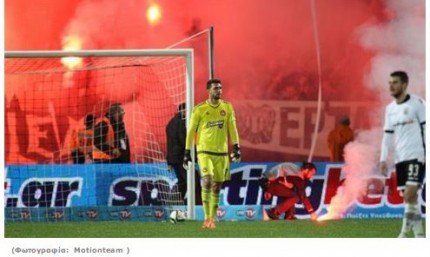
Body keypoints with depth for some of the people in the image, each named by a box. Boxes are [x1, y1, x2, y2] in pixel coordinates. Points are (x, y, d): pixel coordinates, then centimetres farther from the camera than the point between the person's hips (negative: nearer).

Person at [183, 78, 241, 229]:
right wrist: (187, 152, 1)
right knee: (207, 181, -20)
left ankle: (212, 219, 15)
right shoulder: (199, 109, -3)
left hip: (222, 153, 3)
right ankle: (207, 218, -17)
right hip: (204, 151, -3)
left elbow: (232, 128, 7)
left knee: (216, 187, 6)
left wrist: (236, 147, -3)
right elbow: (191, 131, 2)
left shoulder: (227, 107, 5)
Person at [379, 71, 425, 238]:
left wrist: (426, 154, -11)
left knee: (410, 194, -16)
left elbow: (425, 128, -6)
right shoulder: (390, 109, 13)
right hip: (400, 158, 6)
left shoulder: (416, 103, -6)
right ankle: (419, 234, 10)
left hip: (416, 156, -6)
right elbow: (387, 135, 15)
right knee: (408, 197, 5)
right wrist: (383, 159, 9)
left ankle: (405, 233, -14)